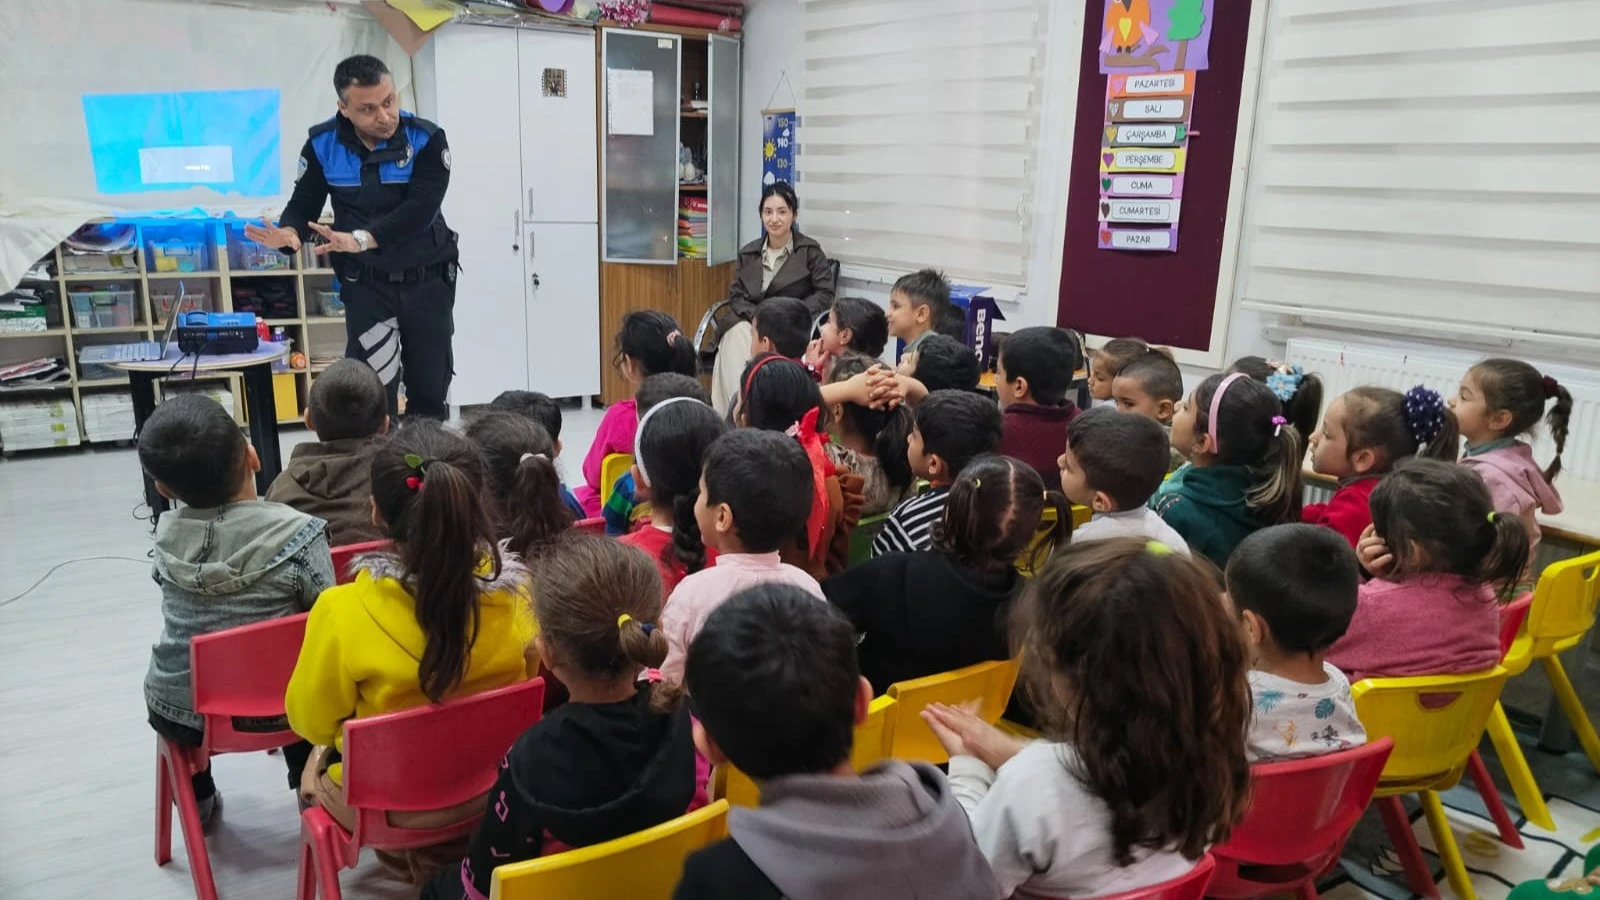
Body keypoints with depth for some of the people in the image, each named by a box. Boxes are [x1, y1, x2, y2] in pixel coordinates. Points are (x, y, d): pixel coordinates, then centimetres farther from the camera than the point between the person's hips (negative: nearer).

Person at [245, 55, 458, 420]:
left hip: (427, 281, 0)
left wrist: (360, 240, -39)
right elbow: (304, 205, -2)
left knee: (431, 391, 9)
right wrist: (288, 233, -27)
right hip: (367, 283, 1)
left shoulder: (427, 139, -15)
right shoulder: (322, 145, -7)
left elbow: (419, 210, -26)